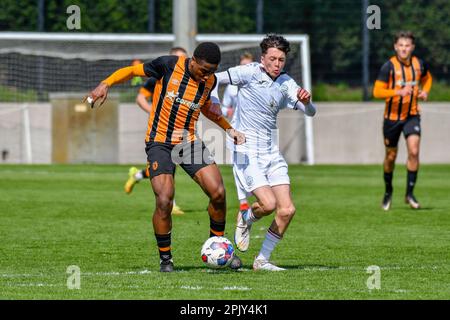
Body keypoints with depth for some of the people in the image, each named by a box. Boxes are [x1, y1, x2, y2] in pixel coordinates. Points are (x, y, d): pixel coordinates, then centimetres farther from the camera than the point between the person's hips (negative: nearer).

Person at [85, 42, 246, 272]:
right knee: (164, 201, -19)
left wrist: (228, 129, 21)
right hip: (160, 143, -4)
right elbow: (133, 71, -1)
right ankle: (165, 258, 1)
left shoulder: (210, 81, 1)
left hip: (189, 142, 4)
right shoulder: (169, 65, -13)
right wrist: (105, 84, -15)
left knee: (218, 193, -11)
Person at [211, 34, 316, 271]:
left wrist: (306, 102, -22)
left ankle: (262, 260, 10)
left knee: (287, 210, -4)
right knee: (268, 203, -20)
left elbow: (310, 112, 0)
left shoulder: (286, 84, 8)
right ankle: (245, 218, 15)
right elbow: (214, 80, -3)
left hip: (272, 153, 6)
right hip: (246, 153, -6)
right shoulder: (250, 73, -6)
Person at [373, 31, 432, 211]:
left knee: (414, 151, -16)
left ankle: (410, 193, -7)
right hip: (392, 116, -2)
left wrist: (425, 91, 2)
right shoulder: (389, 66, -13)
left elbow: (427, 78, 22)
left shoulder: (419, 65, -1)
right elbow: (377, 91, -18)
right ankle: (388, 191, 30)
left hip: (412, 115, 2)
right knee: (391, 156, 8)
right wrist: (398, 92, -31)